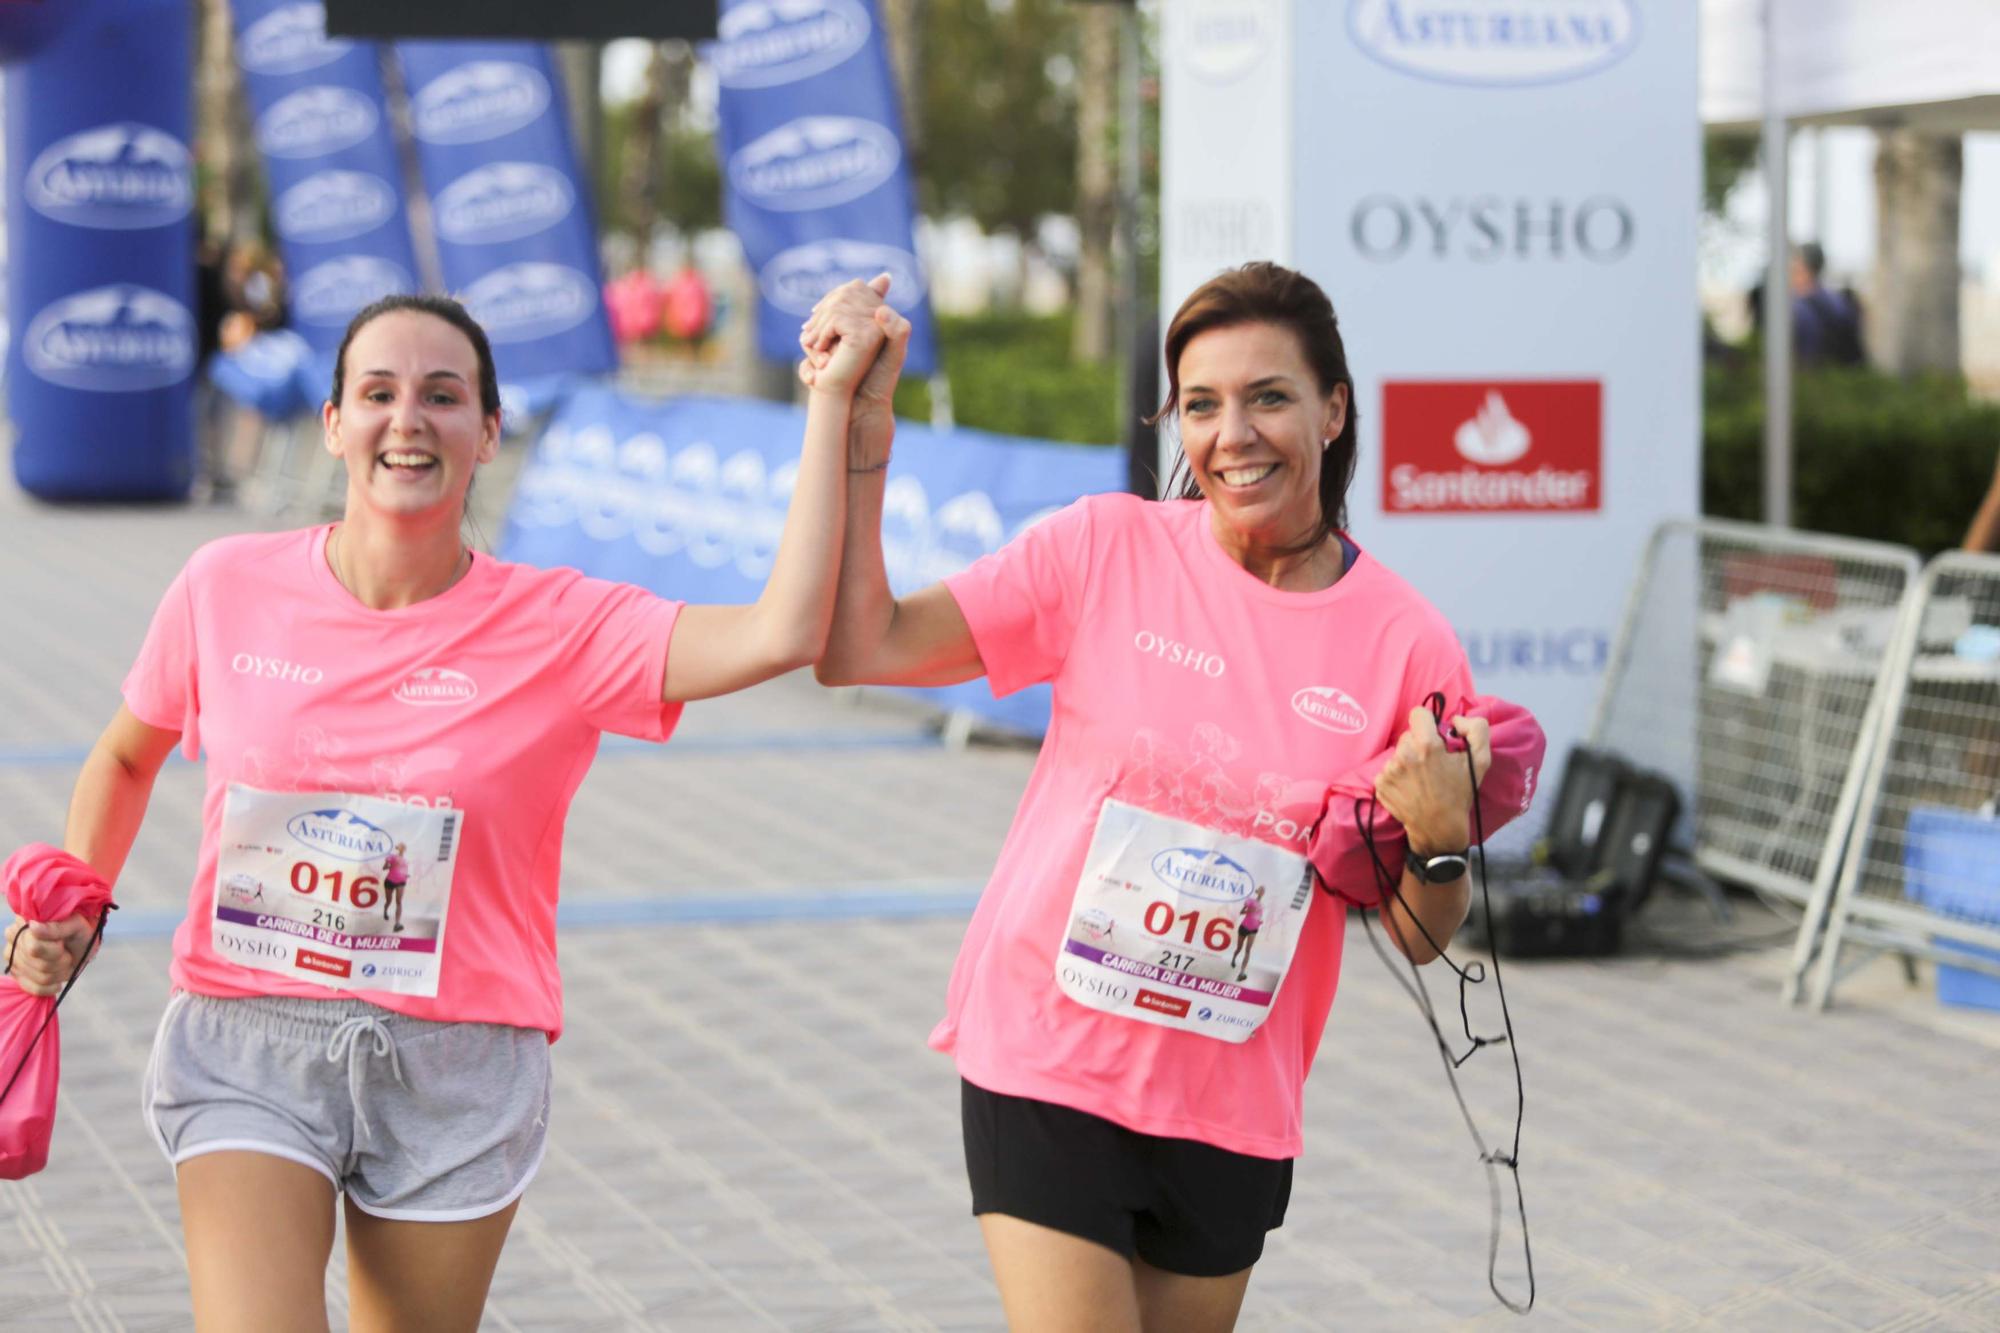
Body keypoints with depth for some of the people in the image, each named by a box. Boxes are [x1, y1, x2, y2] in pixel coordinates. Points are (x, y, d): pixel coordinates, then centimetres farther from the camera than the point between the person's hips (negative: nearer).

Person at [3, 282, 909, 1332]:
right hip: (246, 1047, 0)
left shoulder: (560, 627, -7)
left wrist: (831, 402, -20)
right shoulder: (227, 588, -2)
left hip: (457, 1069, 0)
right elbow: (127, 756, 17)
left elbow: (781, 634, -21)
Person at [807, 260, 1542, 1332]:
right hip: (1047, 1059, -2)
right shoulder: (1108, 550, -6)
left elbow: (1421, 939, 4)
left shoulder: (1406, 645, -3)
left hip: (1233, 1110, 2)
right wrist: (859, 444, -15)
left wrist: (1442, 840, -17)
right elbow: (860, 650, -8)